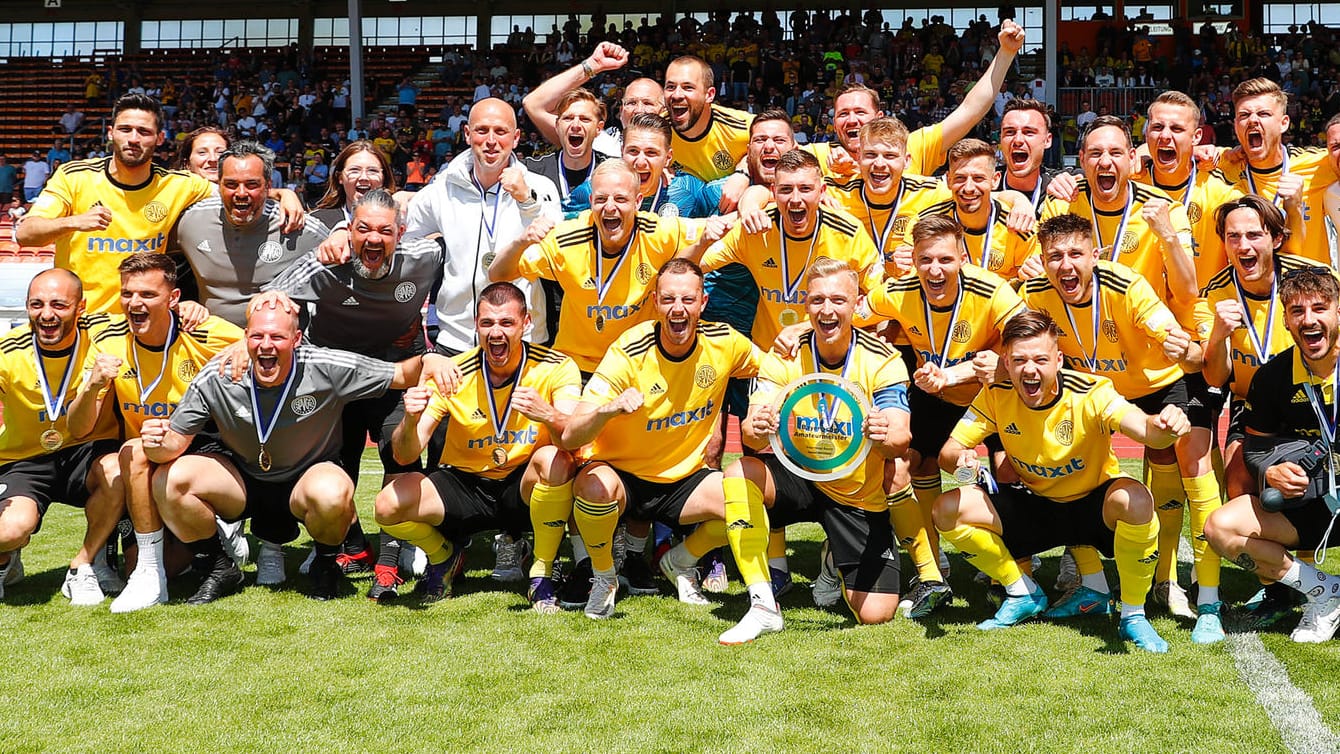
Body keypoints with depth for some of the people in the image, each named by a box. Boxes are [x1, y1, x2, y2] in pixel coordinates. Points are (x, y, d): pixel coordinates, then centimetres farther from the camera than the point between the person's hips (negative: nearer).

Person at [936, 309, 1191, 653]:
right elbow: (947, 453, -13)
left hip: (1094, 504, -4)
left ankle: (1133, 615, -15)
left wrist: (1164, 426, -67)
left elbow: (1142, 428, -42)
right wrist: (961, 459, -38)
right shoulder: (996, 396, -14)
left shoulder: (1090, 393, -24)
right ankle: (1023, 593, 7)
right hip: (1033, 507, 4)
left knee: (1136, 500, -39)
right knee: (948, 509, -17)